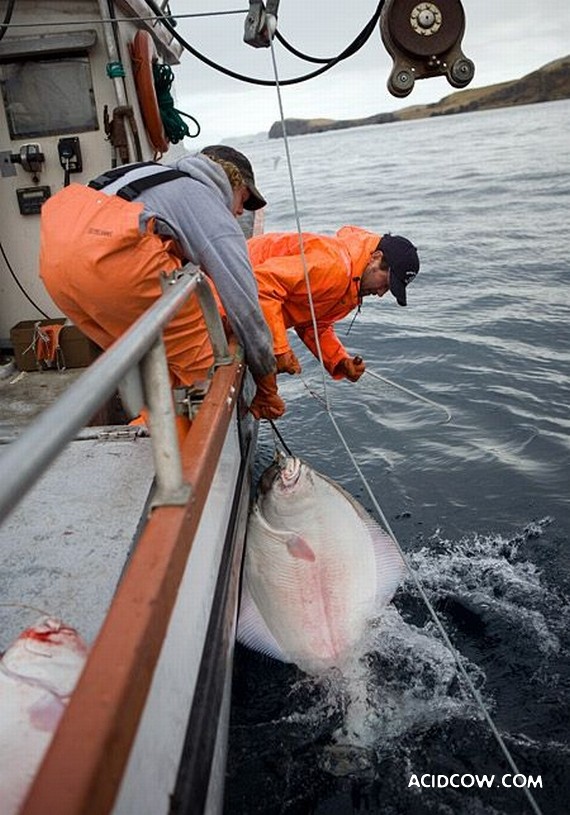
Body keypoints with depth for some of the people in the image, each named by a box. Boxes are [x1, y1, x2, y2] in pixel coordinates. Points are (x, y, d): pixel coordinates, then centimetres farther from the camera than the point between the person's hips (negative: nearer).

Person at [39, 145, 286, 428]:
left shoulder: (157, 174, 36)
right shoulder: (217, 216, 13)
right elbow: (244, 306, 9)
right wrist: (267, 385, 19)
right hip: (109, 257, -9)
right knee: (192, 358, 5)